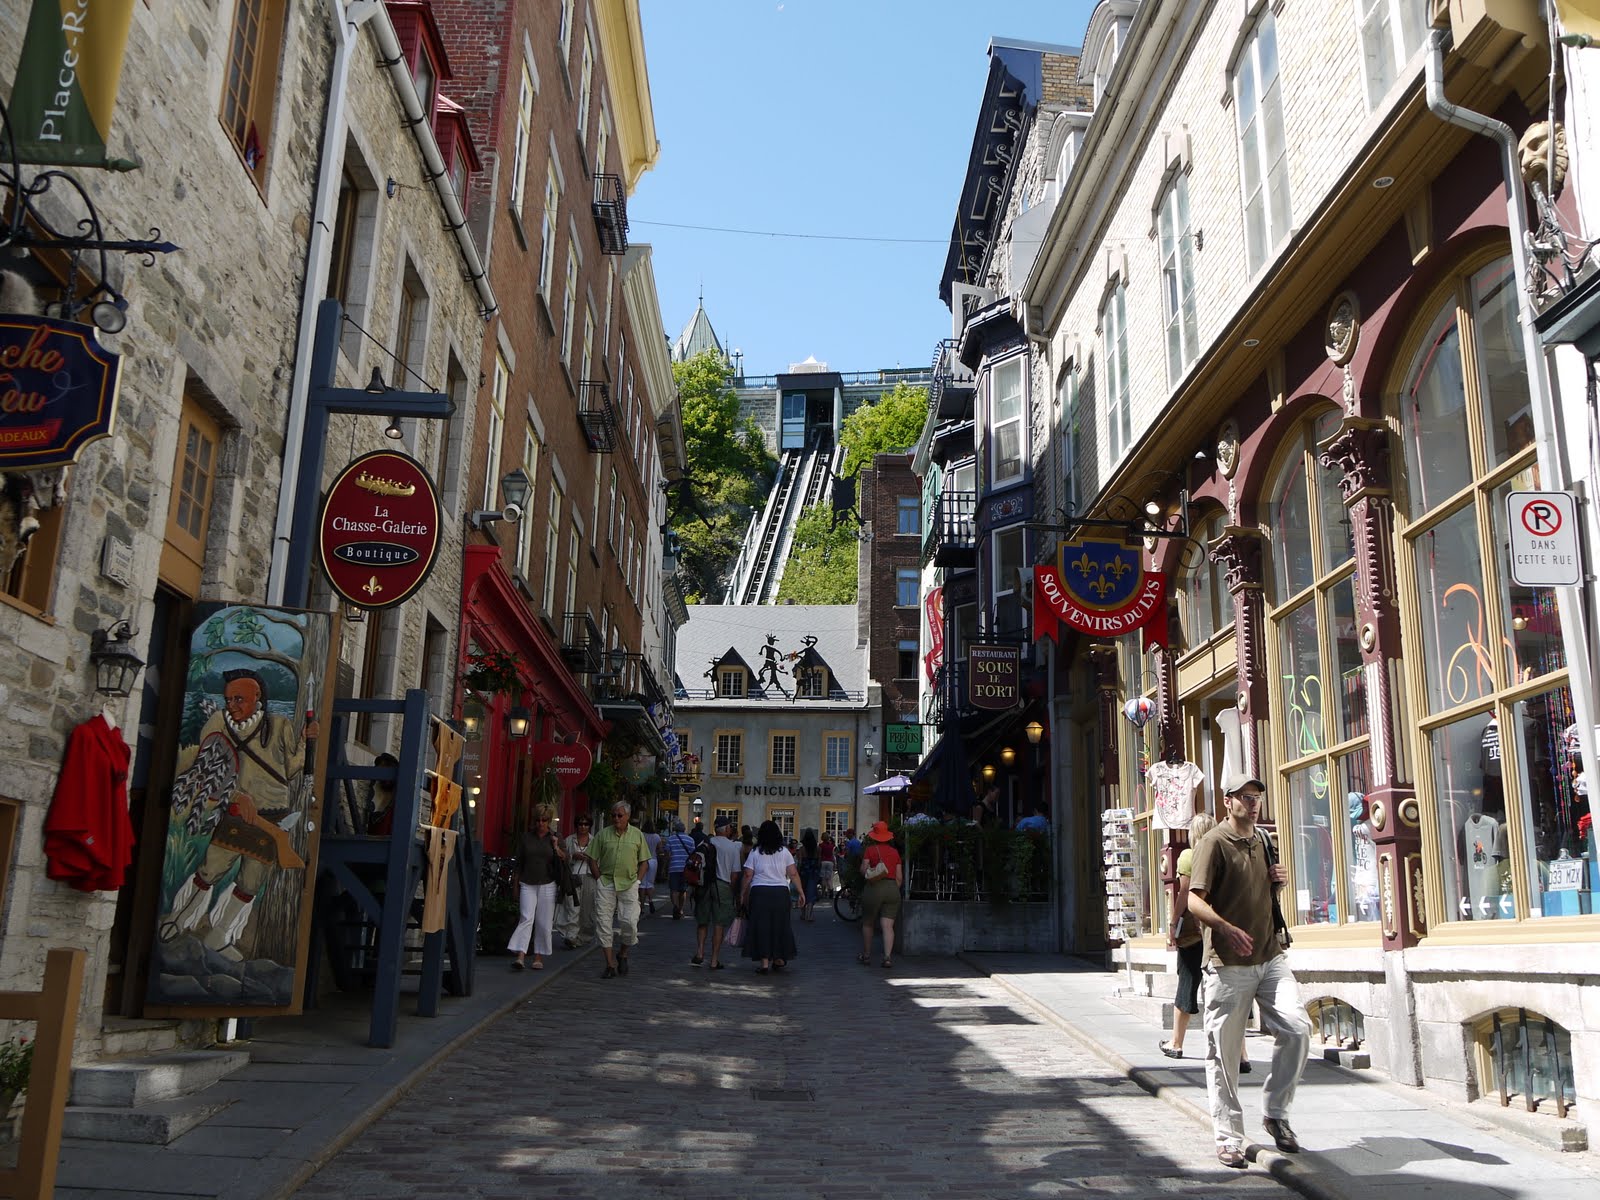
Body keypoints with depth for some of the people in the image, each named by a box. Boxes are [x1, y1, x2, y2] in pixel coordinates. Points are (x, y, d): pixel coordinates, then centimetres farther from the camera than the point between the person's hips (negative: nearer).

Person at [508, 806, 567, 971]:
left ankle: (539, 957, 11)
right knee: (526, 919, -12)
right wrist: (516, 885, 12)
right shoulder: (526, 836, 6)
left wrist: (557, 848, -14)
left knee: (543, 923, 1)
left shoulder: (555, 838, 6)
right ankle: (520, 957, -18)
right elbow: (519, 862, 11)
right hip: (527, 885, 0)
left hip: (547, 885, 0)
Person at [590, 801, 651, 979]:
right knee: (603, 922, -1)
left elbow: (644, 862, 10)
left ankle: (623, 954, 18)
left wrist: (637, 881, 0)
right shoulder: (603, 834, 5)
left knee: (630, 921, -9)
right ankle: (610, 964, 7)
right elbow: (593, 859, 9)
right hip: (605, 884, 1)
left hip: (628, 884, -1)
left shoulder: (637, 835, 6)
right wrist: (599, 880, 1)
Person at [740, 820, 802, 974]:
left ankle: (765, 962, 0)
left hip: (759, 892, -1)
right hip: (780, 892, 1)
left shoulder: (755, 853, -1)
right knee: (780, 925, 14)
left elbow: (748, 876, -2)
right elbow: (793, 874, 0)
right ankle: (779, 959, 24)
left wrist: (745, 895, 6)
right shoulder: (784, 852, 2)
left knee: (761, 926, 3)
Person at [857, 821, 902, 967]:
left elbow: (863, 870, -9)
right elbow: (899, 877, 7)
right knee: (888, 926, -2)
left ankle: (866, 955, 22)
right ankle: (888, 957, -14)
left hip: (874, 889, -2)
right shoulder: (895, 852, 7)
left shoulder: (870, 850, -2)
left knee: (867, 924, 14)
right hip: (893, 889, 3)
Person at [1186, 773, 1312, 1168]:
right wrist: (1227, 929, -32)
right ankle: (1229, 1137, 13)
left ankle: (1275, 1113, 12)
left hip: (1270, 957, 6)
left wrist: (1277, 882, 6)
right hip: (1228, 965, -6)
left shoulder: (1263, 841, 15)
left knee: (1297, 1028, -9)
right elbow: (1195, 901, -15)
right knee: (1224, 1053, 0)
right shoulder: (1214, 842, -8)